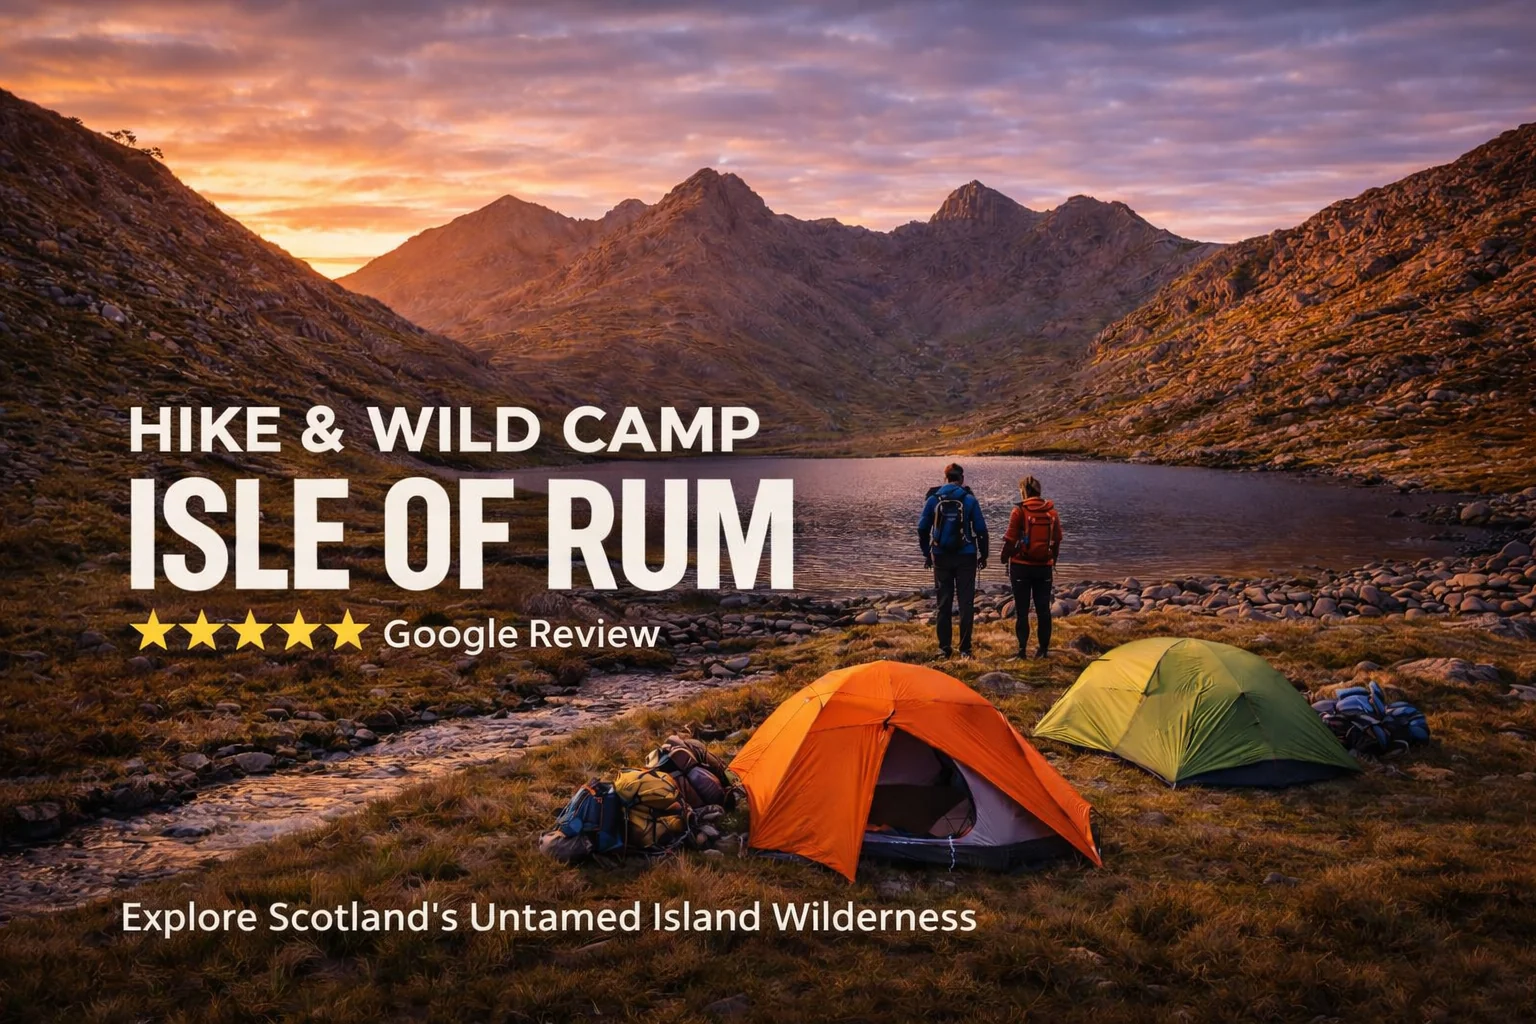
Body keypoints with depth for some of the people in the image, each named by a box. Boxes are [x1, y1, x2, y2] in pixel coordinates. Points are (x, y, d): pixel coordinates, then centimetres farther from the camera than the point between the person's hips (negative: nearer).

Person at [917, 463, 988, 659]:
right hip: (965, 557, -2)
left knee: (943, 603, 10)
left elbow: (922, 528, 3)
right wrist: (983, 555, 7)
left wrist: (926, 554, 13)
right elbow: (981, 529, -4)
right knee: (966, 603, 4)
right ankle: (965, 648, 2)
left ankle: (944, 648, 10)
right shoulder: (969, 500, -5)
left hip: (941, 557, 2)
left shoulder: (933, 499, 1)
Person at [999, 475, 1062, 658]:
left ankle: (1023, 649, 0)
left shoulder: (1019, 511, -10)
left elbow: (1010, 540, -9)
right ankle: (1044, 648, 12)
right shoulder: (1052, 512, 3)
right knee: (1043, 608, 10)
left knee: (1021, 609, 3)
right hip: (1045, 566, 4)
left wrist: (1004, 559, 4)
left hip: (1021, 566, -4)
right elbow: (1057, 540, 10)